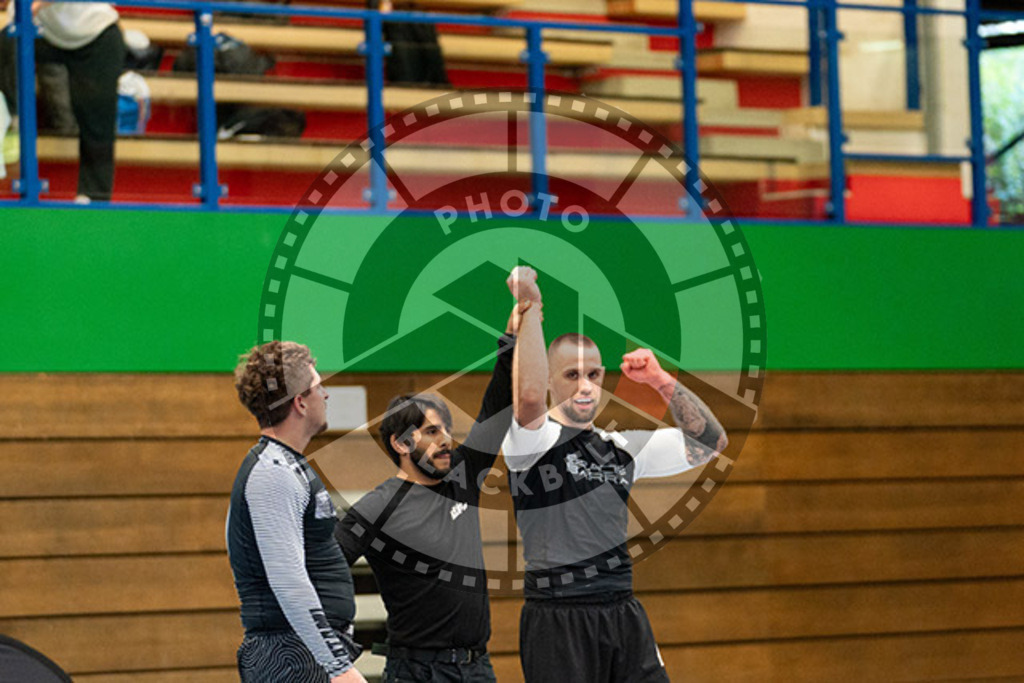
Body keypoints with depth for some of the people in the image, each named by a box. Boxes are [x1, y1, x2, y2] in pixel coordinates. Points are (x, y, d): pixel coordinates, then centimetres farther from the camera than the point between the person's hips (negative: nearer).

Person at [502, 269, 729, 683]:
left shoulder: (622, 448, 17)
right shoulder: (534, 439, -2)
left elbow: (711, 443, 18)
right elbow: (529, 397, -26)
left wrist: (663, 382, 6)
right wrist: (530, 305, -22)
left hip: (624, 615, 6)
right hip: (558, 618, -6)